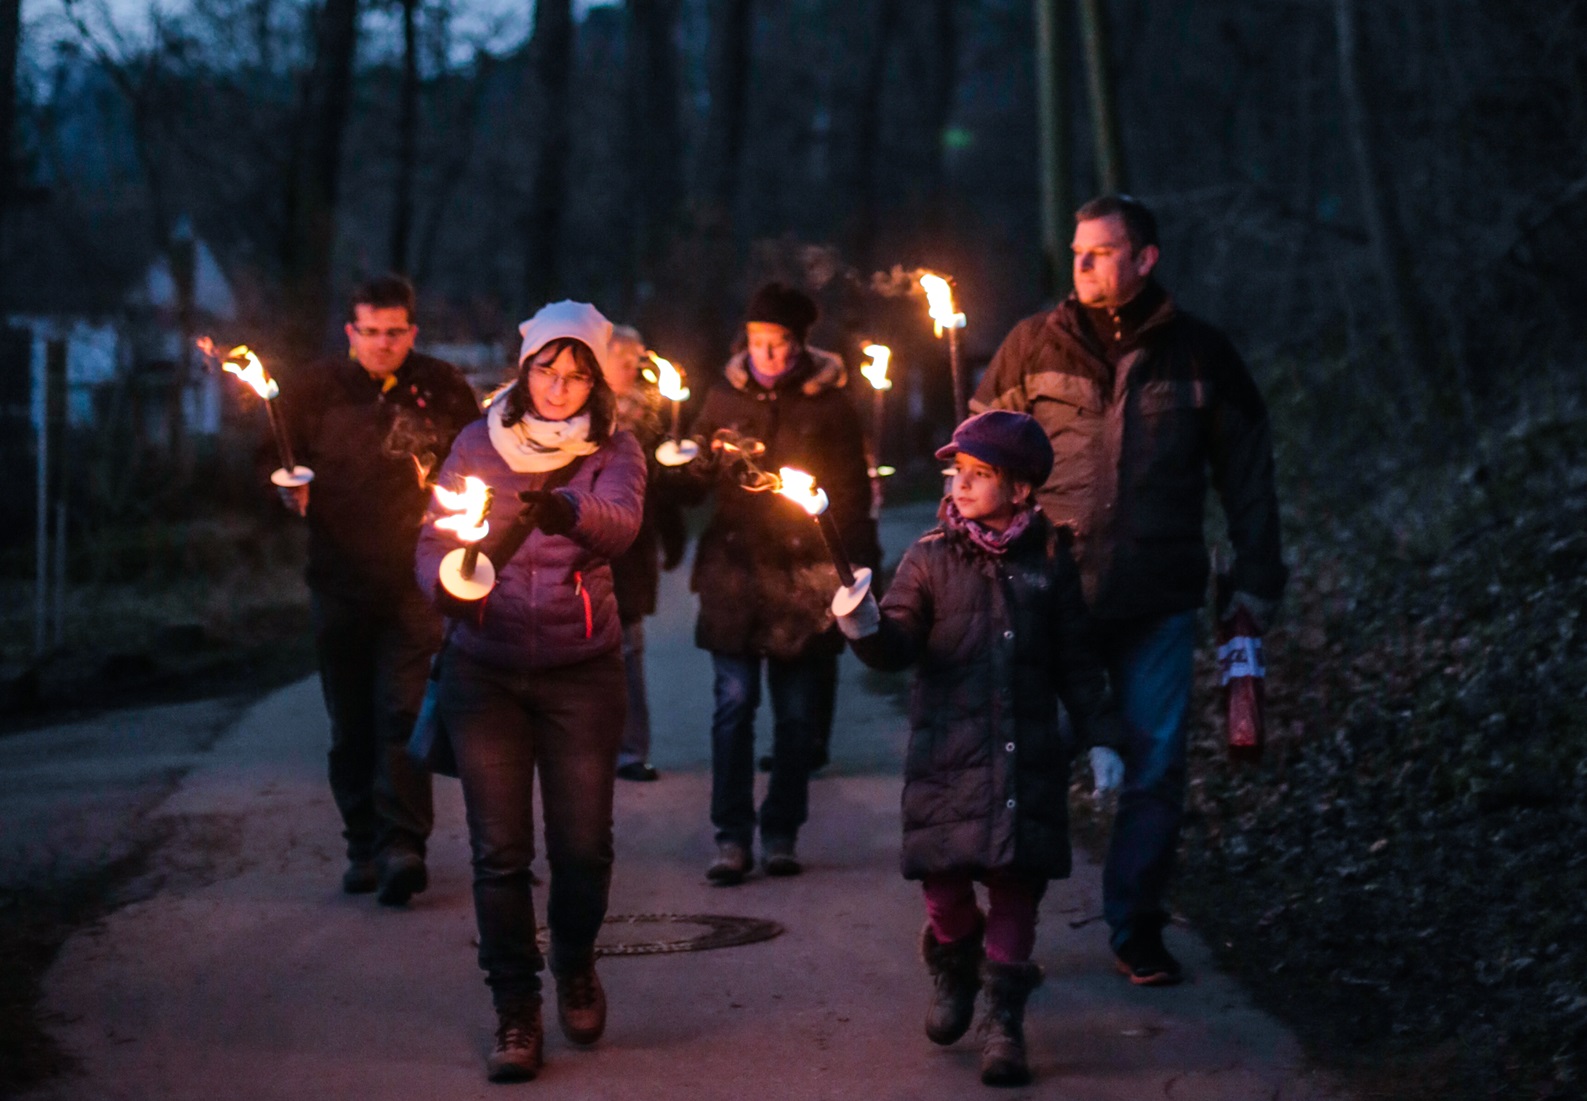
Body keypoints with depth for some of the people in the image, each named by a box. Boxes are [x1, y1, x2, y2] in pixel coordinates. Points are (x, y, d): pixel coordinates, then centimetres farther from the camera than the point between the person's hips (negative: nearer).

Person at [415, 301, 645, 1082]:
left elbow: (619, 522, -22)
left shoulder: (613, 452, -1)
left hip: (582, 672, 0)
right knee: (499, 848, -2)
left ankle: (575, 967, 30)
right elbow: (432, 542, -1)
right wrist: (446, 585, -24)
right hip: (485, 668, 0)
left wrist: (557, 508, -44)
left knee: (582, 843, 1)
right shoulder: (478, 444, 2)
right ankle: (515, 1012, 10)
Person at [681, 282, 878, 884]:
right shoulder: (725, 397, 8)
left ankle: (781, 833, 16)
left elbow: (853, 495, 3)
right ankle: (732, 836, 1)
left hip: (803, 579, -1)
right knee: (734, 704, -4)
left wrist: (858, 570, -4)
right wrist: (687, 467, -14)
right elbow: (697, 476, 10)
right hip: (735, 570, 1)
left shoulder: (829, 405, 3)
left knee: (797, 714, 5)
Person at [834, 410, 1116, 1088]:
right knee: (944, 879, -4)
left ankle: (1004, 1021, 11)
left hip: (1028, 756, 0)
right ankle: (953, 974, 28)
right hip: (947, 753, 0)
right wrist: (865, 628, -27)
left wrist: (1098, 738, 8)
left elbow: (1076, 661, 11)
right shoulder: (931, 560, 3)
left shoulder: (1048, 560, 5)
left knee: (1016, 882, -1)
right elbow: (899, 646, -6)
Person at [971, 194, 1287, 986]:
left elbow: (1246, 474, 11)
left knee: (1154, 767, 3)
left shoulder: (1200, 356, 4)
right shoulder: (1034, 347, 4)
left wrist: (1256, 579, 8)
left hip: (1157, 603, 0)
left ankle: (1136, 927, 15)